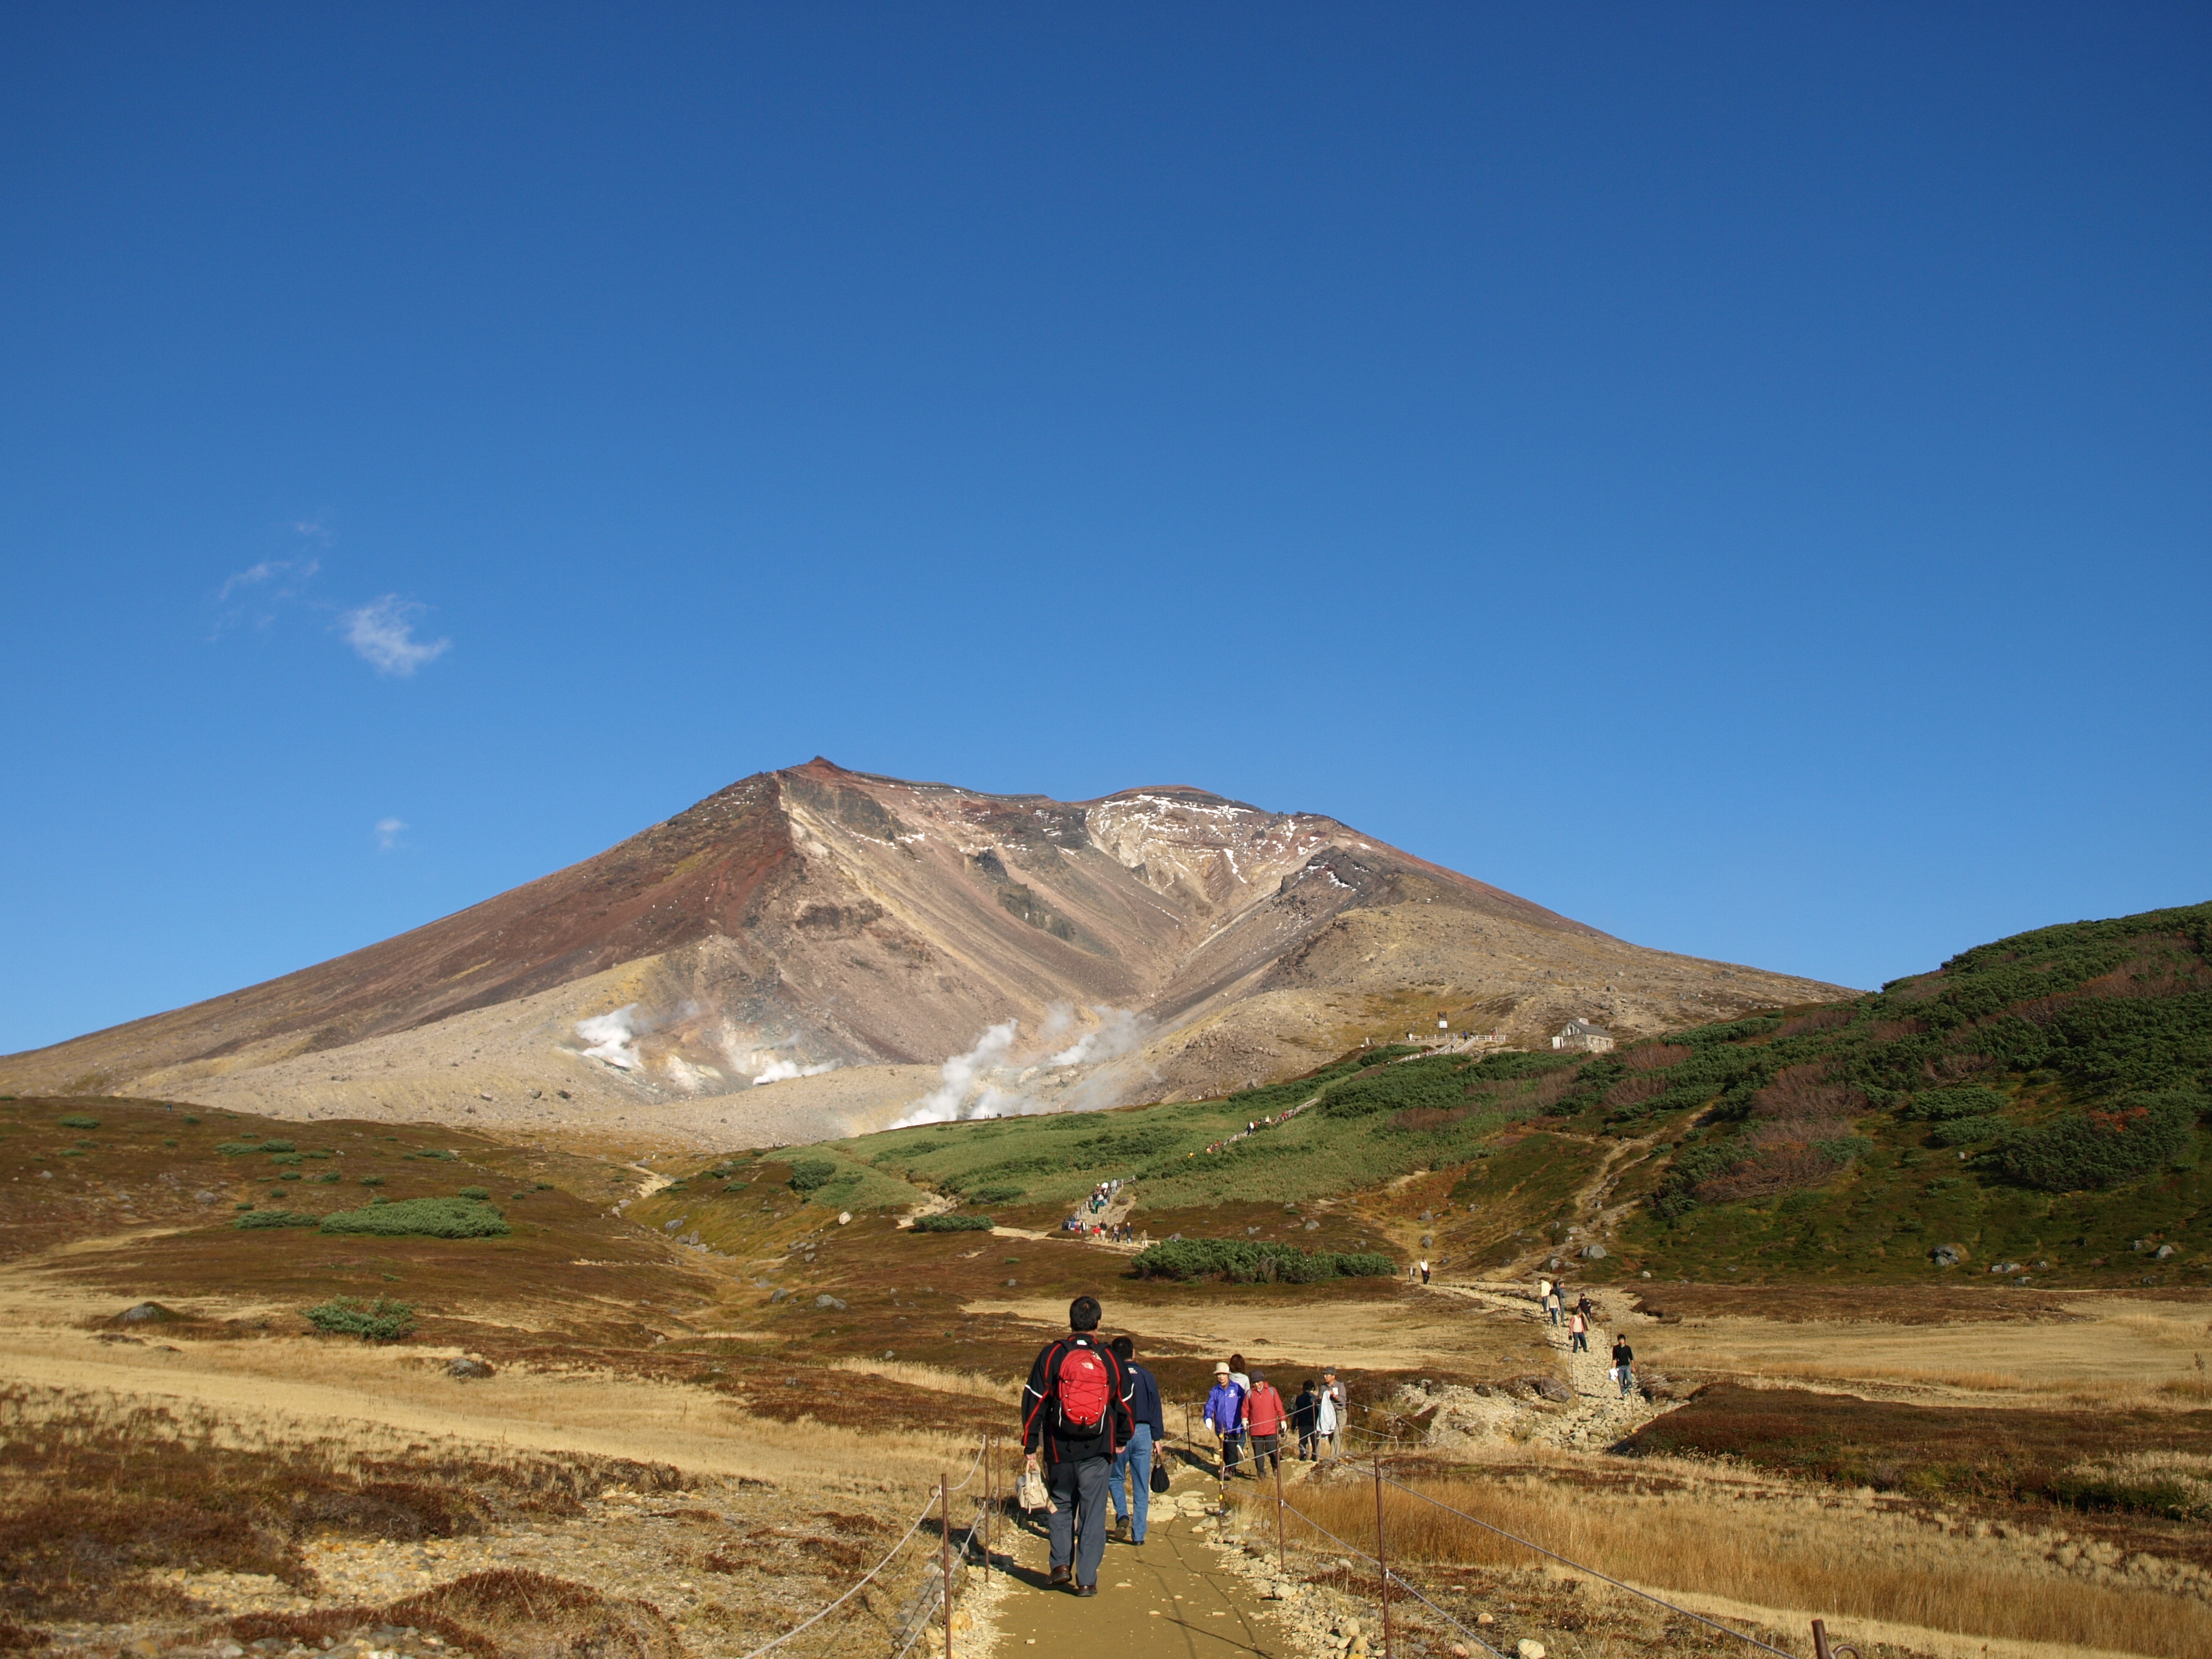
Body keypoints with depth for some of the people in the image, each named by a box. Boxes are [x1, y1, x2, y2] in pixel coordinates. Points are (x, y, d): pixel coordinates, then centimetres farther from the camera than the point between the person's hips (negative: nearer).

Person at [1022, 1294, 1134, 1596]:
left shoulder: (1051, 1355, -4)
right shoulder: (1110, 1359, 2)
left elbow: (1034, 1402, -4)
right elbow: (1125, 1402, 12)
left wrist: (1031, 1446, 3)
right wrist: (1121, 1441, 27)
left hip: (1059, 1449, 0)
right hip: (1097, 1451, 0)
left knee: (1062, 1506, 20)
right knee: (1093, 1513, 7)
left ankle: (1061, 1564, 11)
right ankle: (1087, 1579, 5)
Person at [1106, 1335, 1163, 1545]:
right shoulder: (1147, 1376, 3)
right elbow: (1155, 1408, 5)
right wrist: (1158, 1437, 11)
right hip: (1143, 1433, 2)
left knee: (1115, 1478, 17)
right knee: (1141, 1487, 8)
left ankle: (1122, 1515, -5)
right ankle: (1138, 1534, 7)